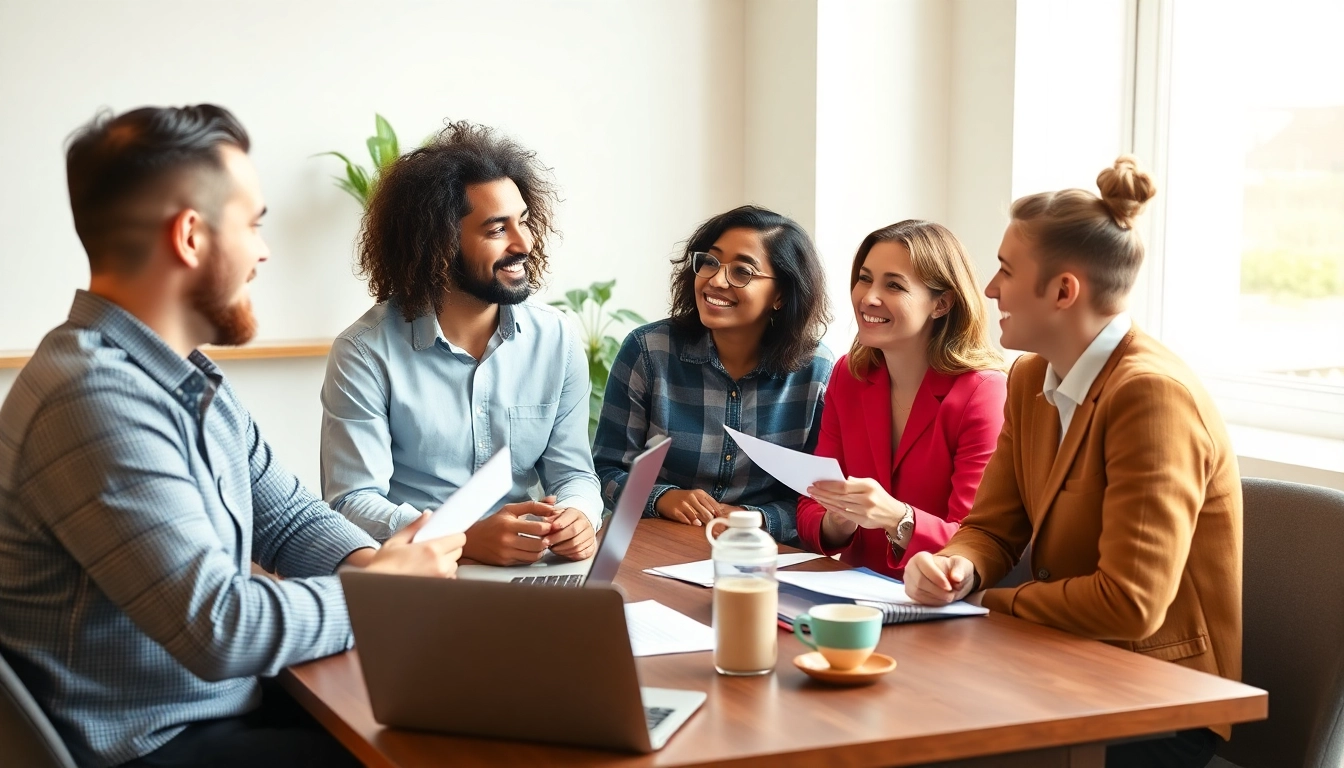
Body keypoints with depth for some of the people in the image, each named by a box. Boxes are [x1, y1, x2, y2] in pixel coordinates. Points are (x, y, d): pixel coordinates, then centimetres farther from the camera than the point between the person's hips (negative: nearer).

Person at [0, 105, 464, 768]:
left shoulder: (190, 379, 8)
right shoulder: (98, 398, -25)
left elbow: (287, 515, 14)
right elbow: (219, 626, -28)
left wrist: (368, 560, -7)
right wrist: (384, 584, -14)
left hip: (230, 701, 9)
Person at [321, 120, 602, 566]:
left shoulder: (555, 340, 5)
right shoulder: (365, 353, -8)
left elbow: (573, 474, 8)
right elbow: (351, 503, -11)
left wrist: (578, 516, -17)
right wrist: (466, 540, -27)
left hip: (526, 572, 2)